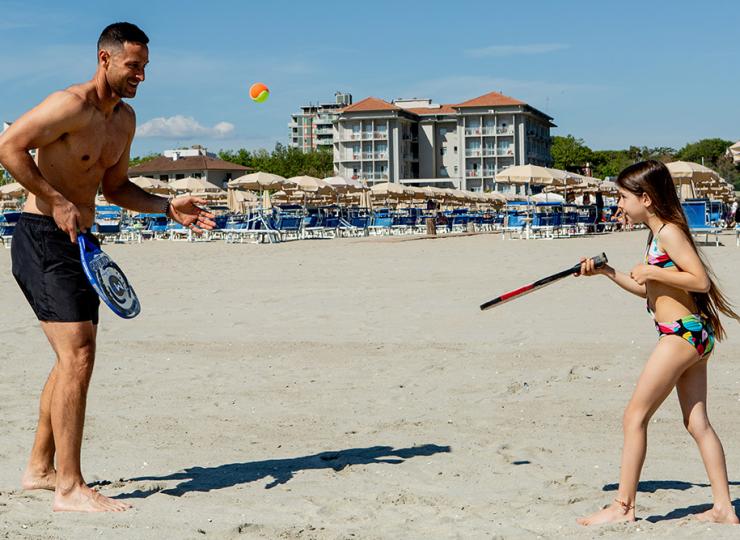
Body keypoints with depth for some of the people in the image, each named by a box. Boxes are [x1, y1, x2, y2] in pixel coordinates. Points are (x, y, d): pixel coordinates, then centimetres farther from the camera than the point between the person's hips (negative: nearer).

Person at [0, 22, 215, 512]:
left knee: (73, 358, 15)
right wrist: (57, 201, -24)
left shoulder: (125, 119, 13)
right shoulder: (70, 105, -15)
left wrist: (169, 208, 8)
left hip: (77, 243, 10)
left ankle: (40, 469, 27)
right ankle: (69, 487, -10)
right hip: (43, 238, -10)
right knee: (78, 356, -15)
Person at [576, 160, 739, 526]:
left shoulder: (669, 232, -12)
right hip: (692, 335, 10)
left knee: (634, 415, -6)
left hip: (682, 333, -10)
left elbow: (701, 280, -21)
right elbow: (649, 291, 24)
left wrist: (652, 272, -16)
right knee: (697, 423, 11)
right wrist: (606, 272, 17)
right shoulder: (658, 234, 17)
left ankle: (623, 506, -1)